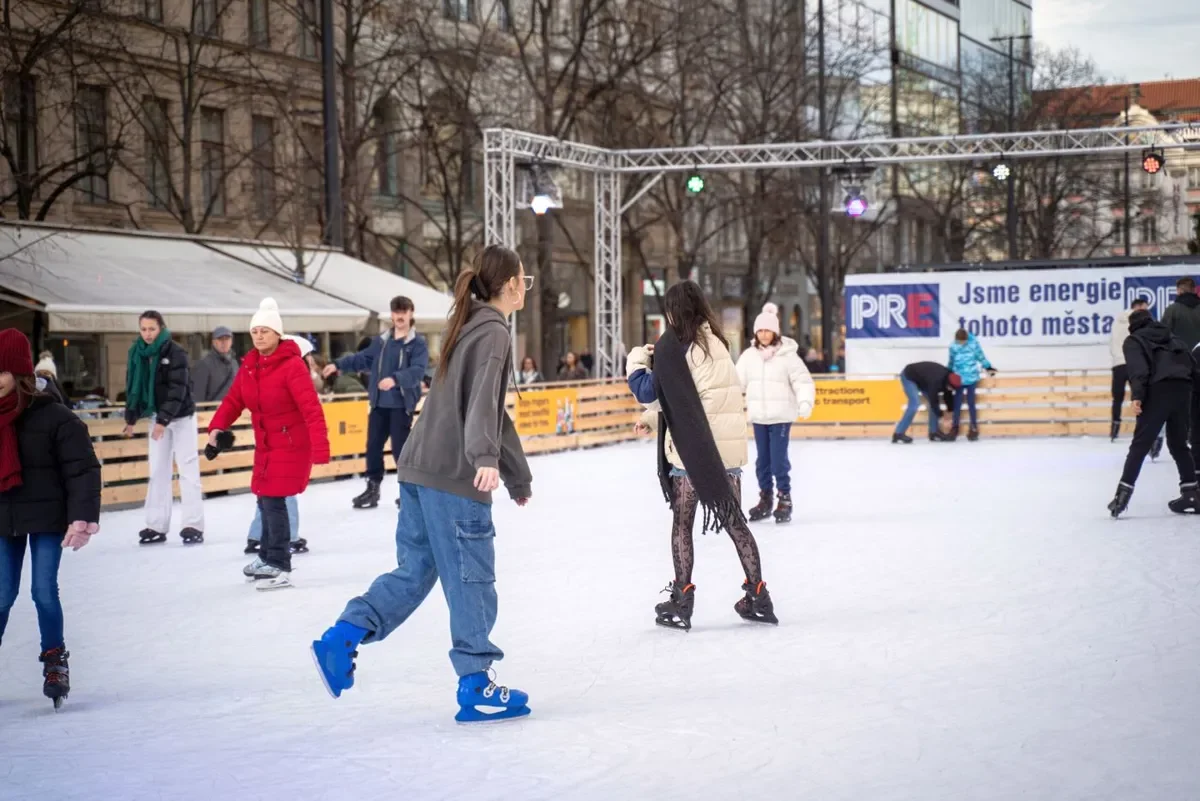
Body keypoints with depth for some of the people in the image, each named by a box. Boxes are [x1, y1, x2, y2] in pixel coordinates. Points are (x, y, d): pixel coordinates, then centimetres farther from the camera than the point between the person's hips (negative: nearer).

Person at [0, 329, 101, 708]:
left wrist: (83, 517, -22)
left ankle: (55, 659, 17)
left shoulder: (53, 417, -14)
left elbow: (83, 469, -14)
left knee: (44, 591, -3)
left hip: (47, 519, -4)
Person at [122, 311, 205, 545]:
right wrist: (131, 418, 6)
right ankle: (156, 526, 8)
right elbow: (133, 386, 7)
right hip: (157, 417, 5)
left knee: (188, 470, -5)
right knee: (157, 471, 5)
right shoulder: (138, 353, 0)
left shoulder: (175, 353, -17)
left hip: (181, 416, -5)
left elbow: (177, 390, -22)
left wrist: (163, 420, -27)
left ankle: (194, 525, -5)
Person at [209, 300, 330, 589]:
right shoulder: (249, 365, 4)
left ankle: (280, 567, 0)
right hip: (266, 444, 8)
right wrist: (217, 426, -14)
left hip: (292, 444, -8)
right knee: (265, 500, 16)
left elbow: (312, 410, -25)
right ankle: (269, 557, 35)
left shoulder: (292, 365, -20)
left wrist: (320, 449, -33)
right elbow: (234, 400, 4)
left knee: (273, 500, -10)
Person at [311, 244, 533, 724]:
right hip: (454, 478, -9)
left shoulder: (471, 328, 21)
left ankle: (341, 639, 3)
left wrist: (519, 476, 35)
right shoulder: (493, 334, -9)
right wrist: (486, 458, -41)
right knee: (472, 580, 0)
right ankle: (476, 688, 8)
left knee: (414, 571, 13)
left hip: (421, 470, 9)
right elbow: (483, 403, -26)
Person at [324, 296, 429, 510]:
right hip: (379, 404, 6)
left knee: (400, 448, -4)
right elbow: (363, 358, 19)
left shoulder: (418, 343, -7)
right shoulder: (381, 340, 10)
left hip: (402, 405, -6)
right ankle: (372, 488, 22)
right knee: (373, 446, 10)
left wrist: (395, 379, -36)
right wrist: (338, 365, 10)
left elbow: (417, 371, -20)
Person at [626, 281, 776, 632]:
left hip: (693, 449, -6)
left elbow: (648, 392, -5)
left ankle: (681, 602, 6)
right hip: (728, 448, 6)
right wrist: (655, 418, 20)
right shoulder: (715, 341, 10)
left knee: (682, 523, 6)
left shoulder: (674, 344, -10)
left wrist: (636, 361, 12)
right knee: (734, 521, 14)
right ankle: (758, 597, 16)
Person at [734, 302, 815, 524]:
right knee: (762, 460, 12)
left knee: (779, 460, -6)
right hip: (758, 416, 4)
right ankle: (765, 500, 23)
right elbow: (737, 381, 5)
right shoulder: (749, 355, 3)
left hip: (781, 416, -4)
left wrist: (805, 402, -27)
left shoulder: (787, 355, -9)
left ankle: (785, 500, 7)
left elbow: (803, 381, -12)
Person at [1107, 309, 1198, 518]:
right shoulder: (1172, 338, 30)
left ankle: (1123, 494, -14)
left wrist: (1137, 395, -15)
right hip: (1183, 389, 5)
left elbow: (1137, 368, -6)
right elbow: (1192, 365, 20)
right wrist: (1192, 385, 18)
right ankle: (1190, 494, 15)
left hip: (1159, 390, -5)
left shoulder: (1134, 341, 14)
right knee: (1178, 443, 17)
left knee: (1140, 444, -5)